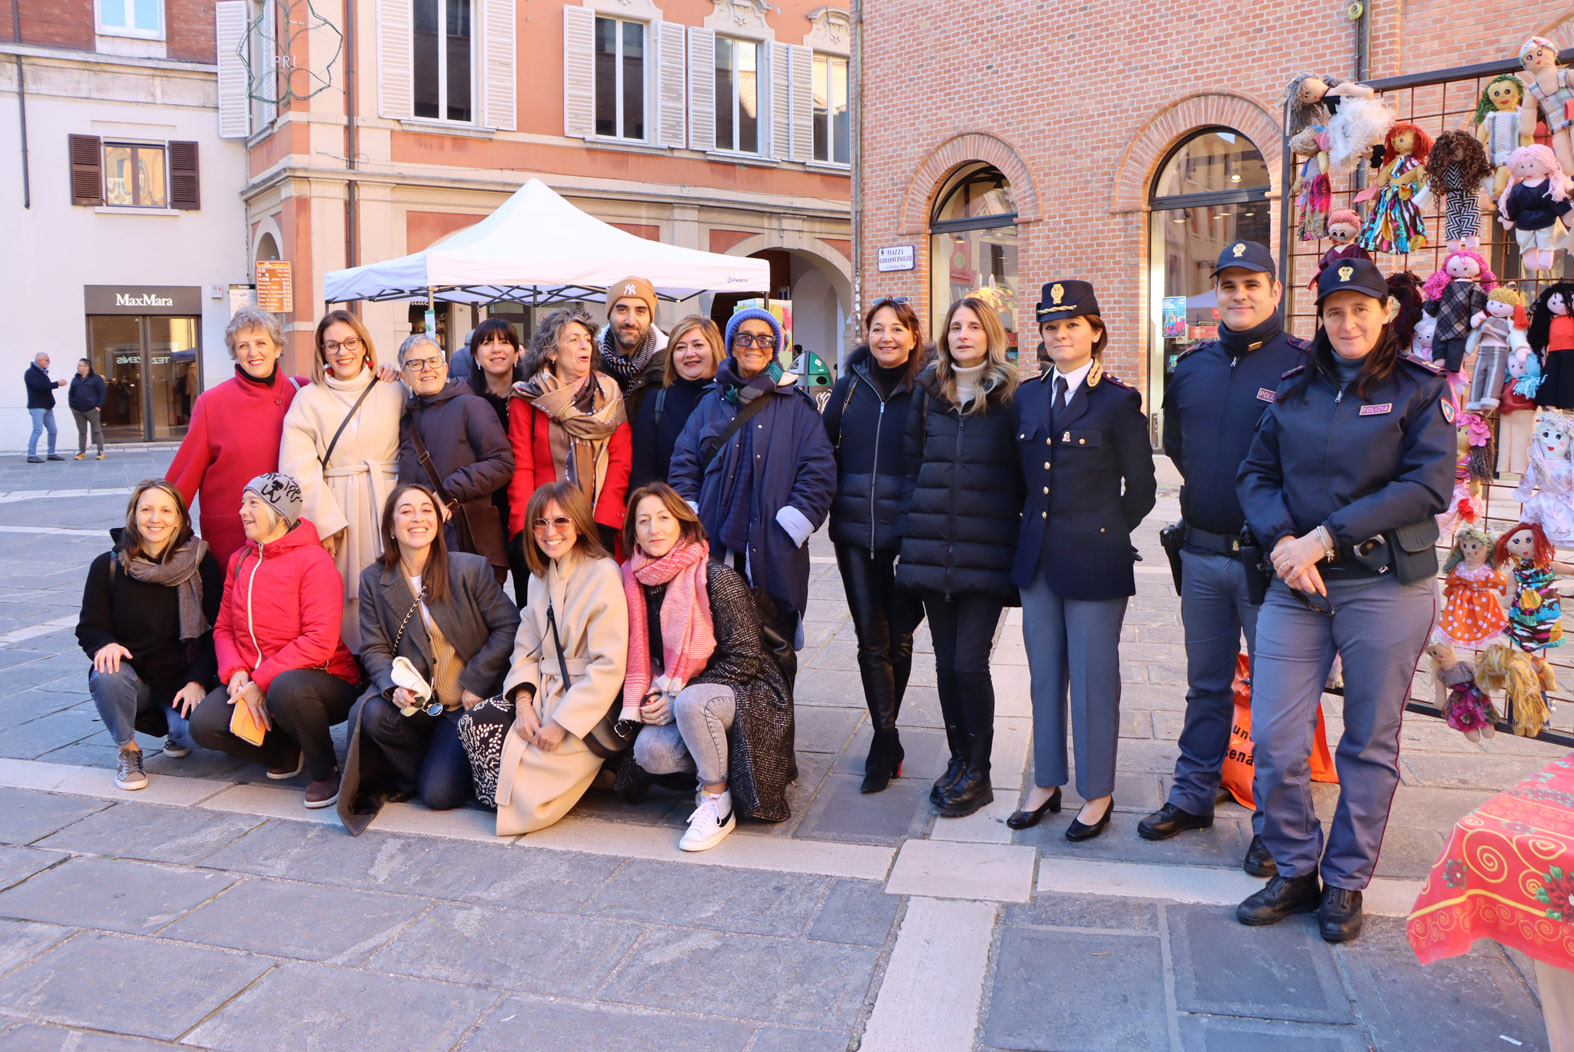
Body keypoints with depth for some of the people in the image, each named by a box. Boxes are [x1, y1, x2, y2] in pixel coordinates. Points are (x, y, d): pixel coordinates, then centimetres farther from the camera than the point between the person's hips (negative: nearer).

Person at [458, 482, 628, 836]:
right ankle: (509, 795, 6)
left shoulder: (604, 575, -13)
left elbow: (609, 665, -17)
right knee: (472, 723, -15)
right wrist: (524, 702, -10)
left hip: (586, 706, -7)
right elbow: (526, 650, 9)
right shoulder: (540, 577, 12)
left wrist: (562, 723, -20)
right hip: (543, 693, 7)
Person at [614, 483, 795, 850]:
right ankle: (718, 767, 5)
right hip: (673, 703, 5)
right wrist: (650, 698, -8)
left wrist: (676, 698, -19)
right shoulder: (637, 582, 1)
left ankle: (718, 803, -16)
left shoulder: (716, 578, -16)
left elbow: (745, 658, -16)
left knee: (691, 701, -37)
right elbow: (641, 659, 12)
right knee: (649, 752, -24)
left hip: (744, 693, -5)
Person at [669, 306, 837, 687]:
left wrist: (791, 524, -9)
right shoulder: (711, 404, 14)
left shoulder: (796, 407, 6)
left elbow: (819, 471, -1)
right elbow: (683, 466, 12)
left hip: (775, 555, -2)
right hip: (715, 549, 2)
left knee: (776, 652, 3)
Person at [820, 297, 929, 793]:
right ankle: (886, 742, 10)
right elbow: (825, 446, 14)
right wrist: (836, 497, 4)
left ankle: (883, 740, 24)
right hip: (855, 531, 2)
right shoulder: (850, 386, 8)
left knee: (898, 636, 7)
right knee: (871, 638, 2)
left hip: (907, 531, -2)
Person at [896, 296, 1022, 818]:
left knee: (969, 662, -7)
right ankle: (959, 759, 26)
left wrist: (1017, 536, -4)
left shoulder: (1011, 396, 0)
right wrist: (911, 529, 7)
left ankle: (978, 773, 10)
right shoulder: (929, 391, 10)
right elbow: (911, 461, 13)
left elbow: (1026, 473, 1)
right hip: (932, 550, 4)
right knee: (946, 662, 9)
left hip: (986, 553, -4)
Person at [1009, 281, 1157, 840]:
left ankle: (1098, 794, 18)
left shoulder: (1118, 401, -6)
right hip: (1036, 558, 5)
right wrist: (1039, 527, 12)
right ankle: (1046, 783, 27)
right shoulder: (1028, 396, 9)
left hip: (1094, 560, -5)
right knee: (1044, 675, 14)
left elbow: (1140, 490, -2)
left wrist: (1095, 533, 3)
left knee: (1094, 679, 3)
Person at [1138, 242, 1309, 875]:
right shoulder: (1192, 368, 9)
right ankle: (1192, 796, 29)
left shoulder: (1305, 366, -7)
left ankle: (1273, 822, 16)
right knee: (1206, 684, 17)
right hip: (1202, 554, 5)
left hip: (1270, 557, -5)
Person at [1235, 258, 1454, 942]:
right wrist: (1283, 541, -12)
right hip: (1296, 586, 3)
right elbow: (1256, 474, 7)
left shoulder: (1419, 389, 0)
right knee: (1273, 738, -1)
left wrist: (1328, 534, -17)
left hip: (1386, 587, -2)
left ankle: (1346, 882, 25)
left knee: (1369, 744, 8)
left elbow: (1429, 486, -11)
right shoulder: (1295, 391, 10)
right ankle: (1295, 872, 19)